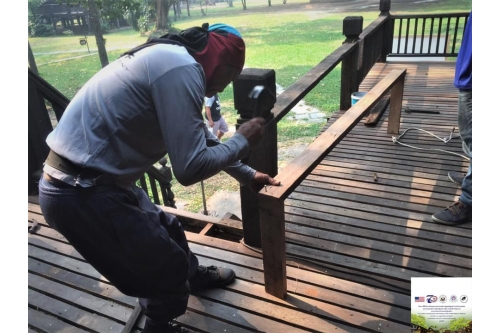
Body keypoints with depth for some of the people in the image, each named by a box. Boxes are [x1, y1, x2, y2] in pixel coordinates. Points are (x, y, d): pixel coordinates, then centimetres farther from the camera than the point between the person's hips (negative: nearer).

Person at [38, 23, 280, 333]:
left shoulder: (168, 59, 13)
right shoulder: (182, 68, -20)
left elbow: (201, 141, 23)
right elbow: (191, 167, -24)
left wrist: (247, 175, 29)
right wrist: (242, 141, -6)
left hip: (90, 181, 10)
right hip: (81, 194, -9)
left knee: (167, 229, 28)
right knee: (167, 267, 9)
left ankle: (193, 276, 56)